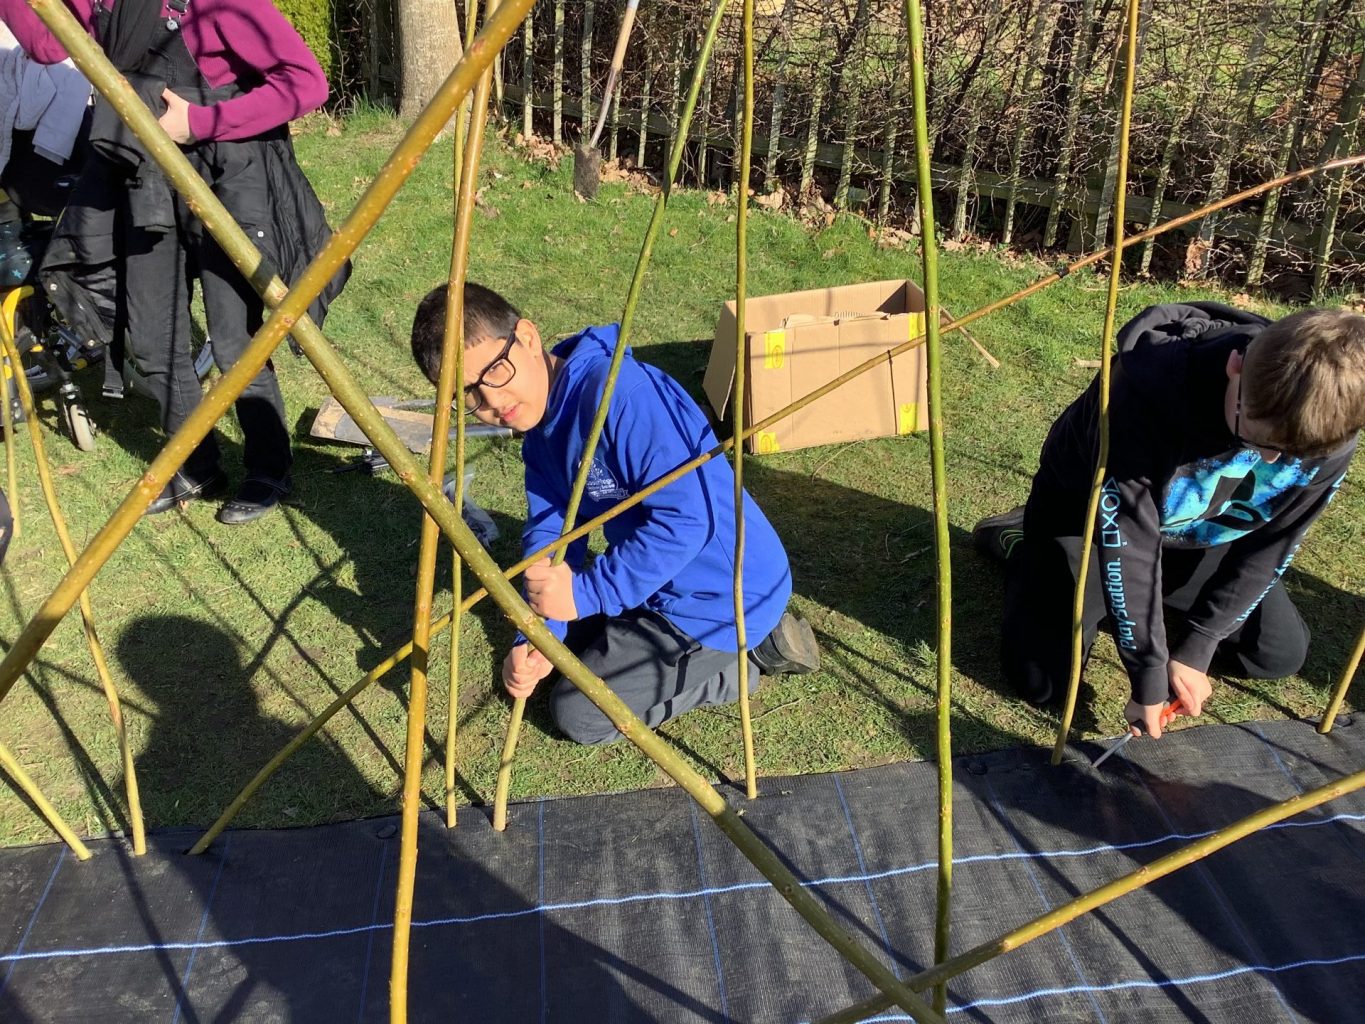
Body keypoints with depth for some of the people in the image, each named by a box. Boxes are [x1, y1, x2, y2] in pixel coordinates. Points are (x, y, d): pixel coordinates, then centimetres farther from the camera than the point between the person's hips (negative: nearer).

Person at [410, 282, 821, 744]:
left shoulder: (617, 391, -29)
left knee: (577, 713, -1)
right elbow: (548, 532, 0)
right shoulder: (539, 429, 2)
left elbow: (689, 518, -32)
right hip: (670, 585, 9)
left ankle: (741, 662, 7)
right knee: (566, 632, 28)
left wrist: (585, 592, -28)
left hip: (726, 597, -9)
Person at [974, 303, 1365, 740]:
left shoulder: (1327, 434, -26)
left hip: (1197, 534, 5)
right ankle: (1021, 543, 14)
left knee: (1282, 654, 5)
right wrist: (1149, 672, -31)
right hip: (1088, 511, -4)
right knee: (1041, 679, -13)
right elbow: (1128, 540, -35)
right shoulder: (1150, 389, -41)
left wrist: (1195, 649, -15)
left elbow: (1268, 547, -12)